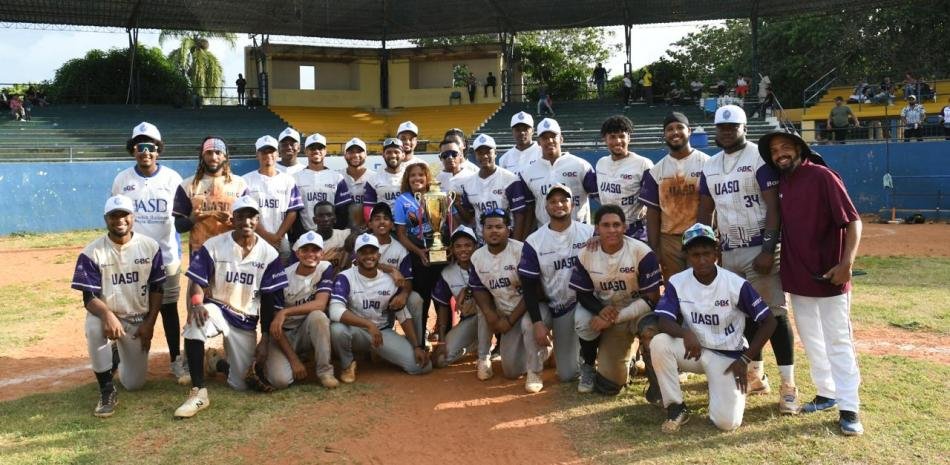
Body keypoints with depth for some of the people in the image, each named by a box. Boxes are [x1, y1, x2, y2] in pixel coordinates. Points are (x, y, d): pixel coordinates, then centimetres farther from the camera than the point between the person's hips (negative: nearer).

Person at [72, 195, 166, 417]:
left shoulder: (150, 247, -7)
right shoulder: (92, 252, -13)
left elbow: (156, 289, 0)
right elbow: (89, 298, -17)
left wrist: (149, 323, -10)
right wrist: (107, 315, -38)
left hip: (139, 319, 2)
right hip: (106, 314, -1)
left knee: (134, 384, 1)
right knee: (94, 328, -39)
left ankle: (122, 357, 39)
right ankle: (107, 389, -19)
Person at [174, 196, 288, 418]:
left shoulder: (269, 254, -5)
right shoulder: (213, 246, -8)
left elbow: (270, 301, -3)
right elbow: (197, 282, -11)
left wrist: (265, 340, -5)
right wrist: (196, 303, -35)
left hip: (247, 322, 2)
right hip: (216, 308, -2)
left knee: (240, 385, 0)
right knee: (197, 320, -39)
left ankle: (217, 362, 37)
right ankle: (198, 392, -30)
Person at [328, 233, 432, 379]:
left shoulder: (390, 280, -2)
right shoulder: (345, 278, -14)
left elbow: (404, 316, 2)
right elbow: (336, 311, -30)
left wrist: (417, 346, -8)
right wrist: (369, 325, -37)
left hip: (384, 332, 3)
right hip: (356, 331, -3)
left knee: (423, 365, -13)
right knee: (337, 329, -40)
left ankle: (379, 353, 17)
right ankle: (347, 365, -6)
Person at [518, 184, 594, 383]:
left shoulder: (590, 233, -8)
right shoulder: (534, 241, -9)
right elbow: (528, 286, -9)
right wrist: (537, 323, -19)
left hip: (579, 303, -1)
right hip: (548, 305, 1)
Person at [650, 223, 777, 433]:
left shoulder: (736, 284, -15)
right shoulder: (677, 282, -9)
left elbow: (769, 322, -9)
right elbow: (663, 321, -17)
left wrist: (745, 359, -12)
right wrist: (685, 333, -39)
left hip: (728, 355, -2)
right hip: (693, 349, 2)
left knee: (726, 421, -17)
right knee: (659, 343, -30)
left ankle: (734, 386, 19)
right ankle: (676, 407, -11)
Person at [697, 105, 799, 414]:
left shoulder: (759, 158, -7)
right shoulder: (710, 166, 13)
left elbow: (773, 206, -13)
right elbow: (705, 211, 16)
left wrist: (769, 250, -20)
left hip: (760, 249, -6)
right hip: (729, 251, 6)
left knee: (775, 314, -7)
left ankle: (788, 385, -2)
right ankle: (756, 374, 23)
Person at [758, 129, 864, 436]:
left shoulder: (822, 176, -12)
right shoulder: (781, 183, 7)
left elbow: (853, 221, -16)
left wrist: (846, 263, -25)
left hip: (829, 278, -7)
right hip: (797, 277, 7)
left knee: (838, 342, 0)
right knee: (811, 341, 15)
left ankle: (849, 408, 8)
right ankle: (827, 394, 29)